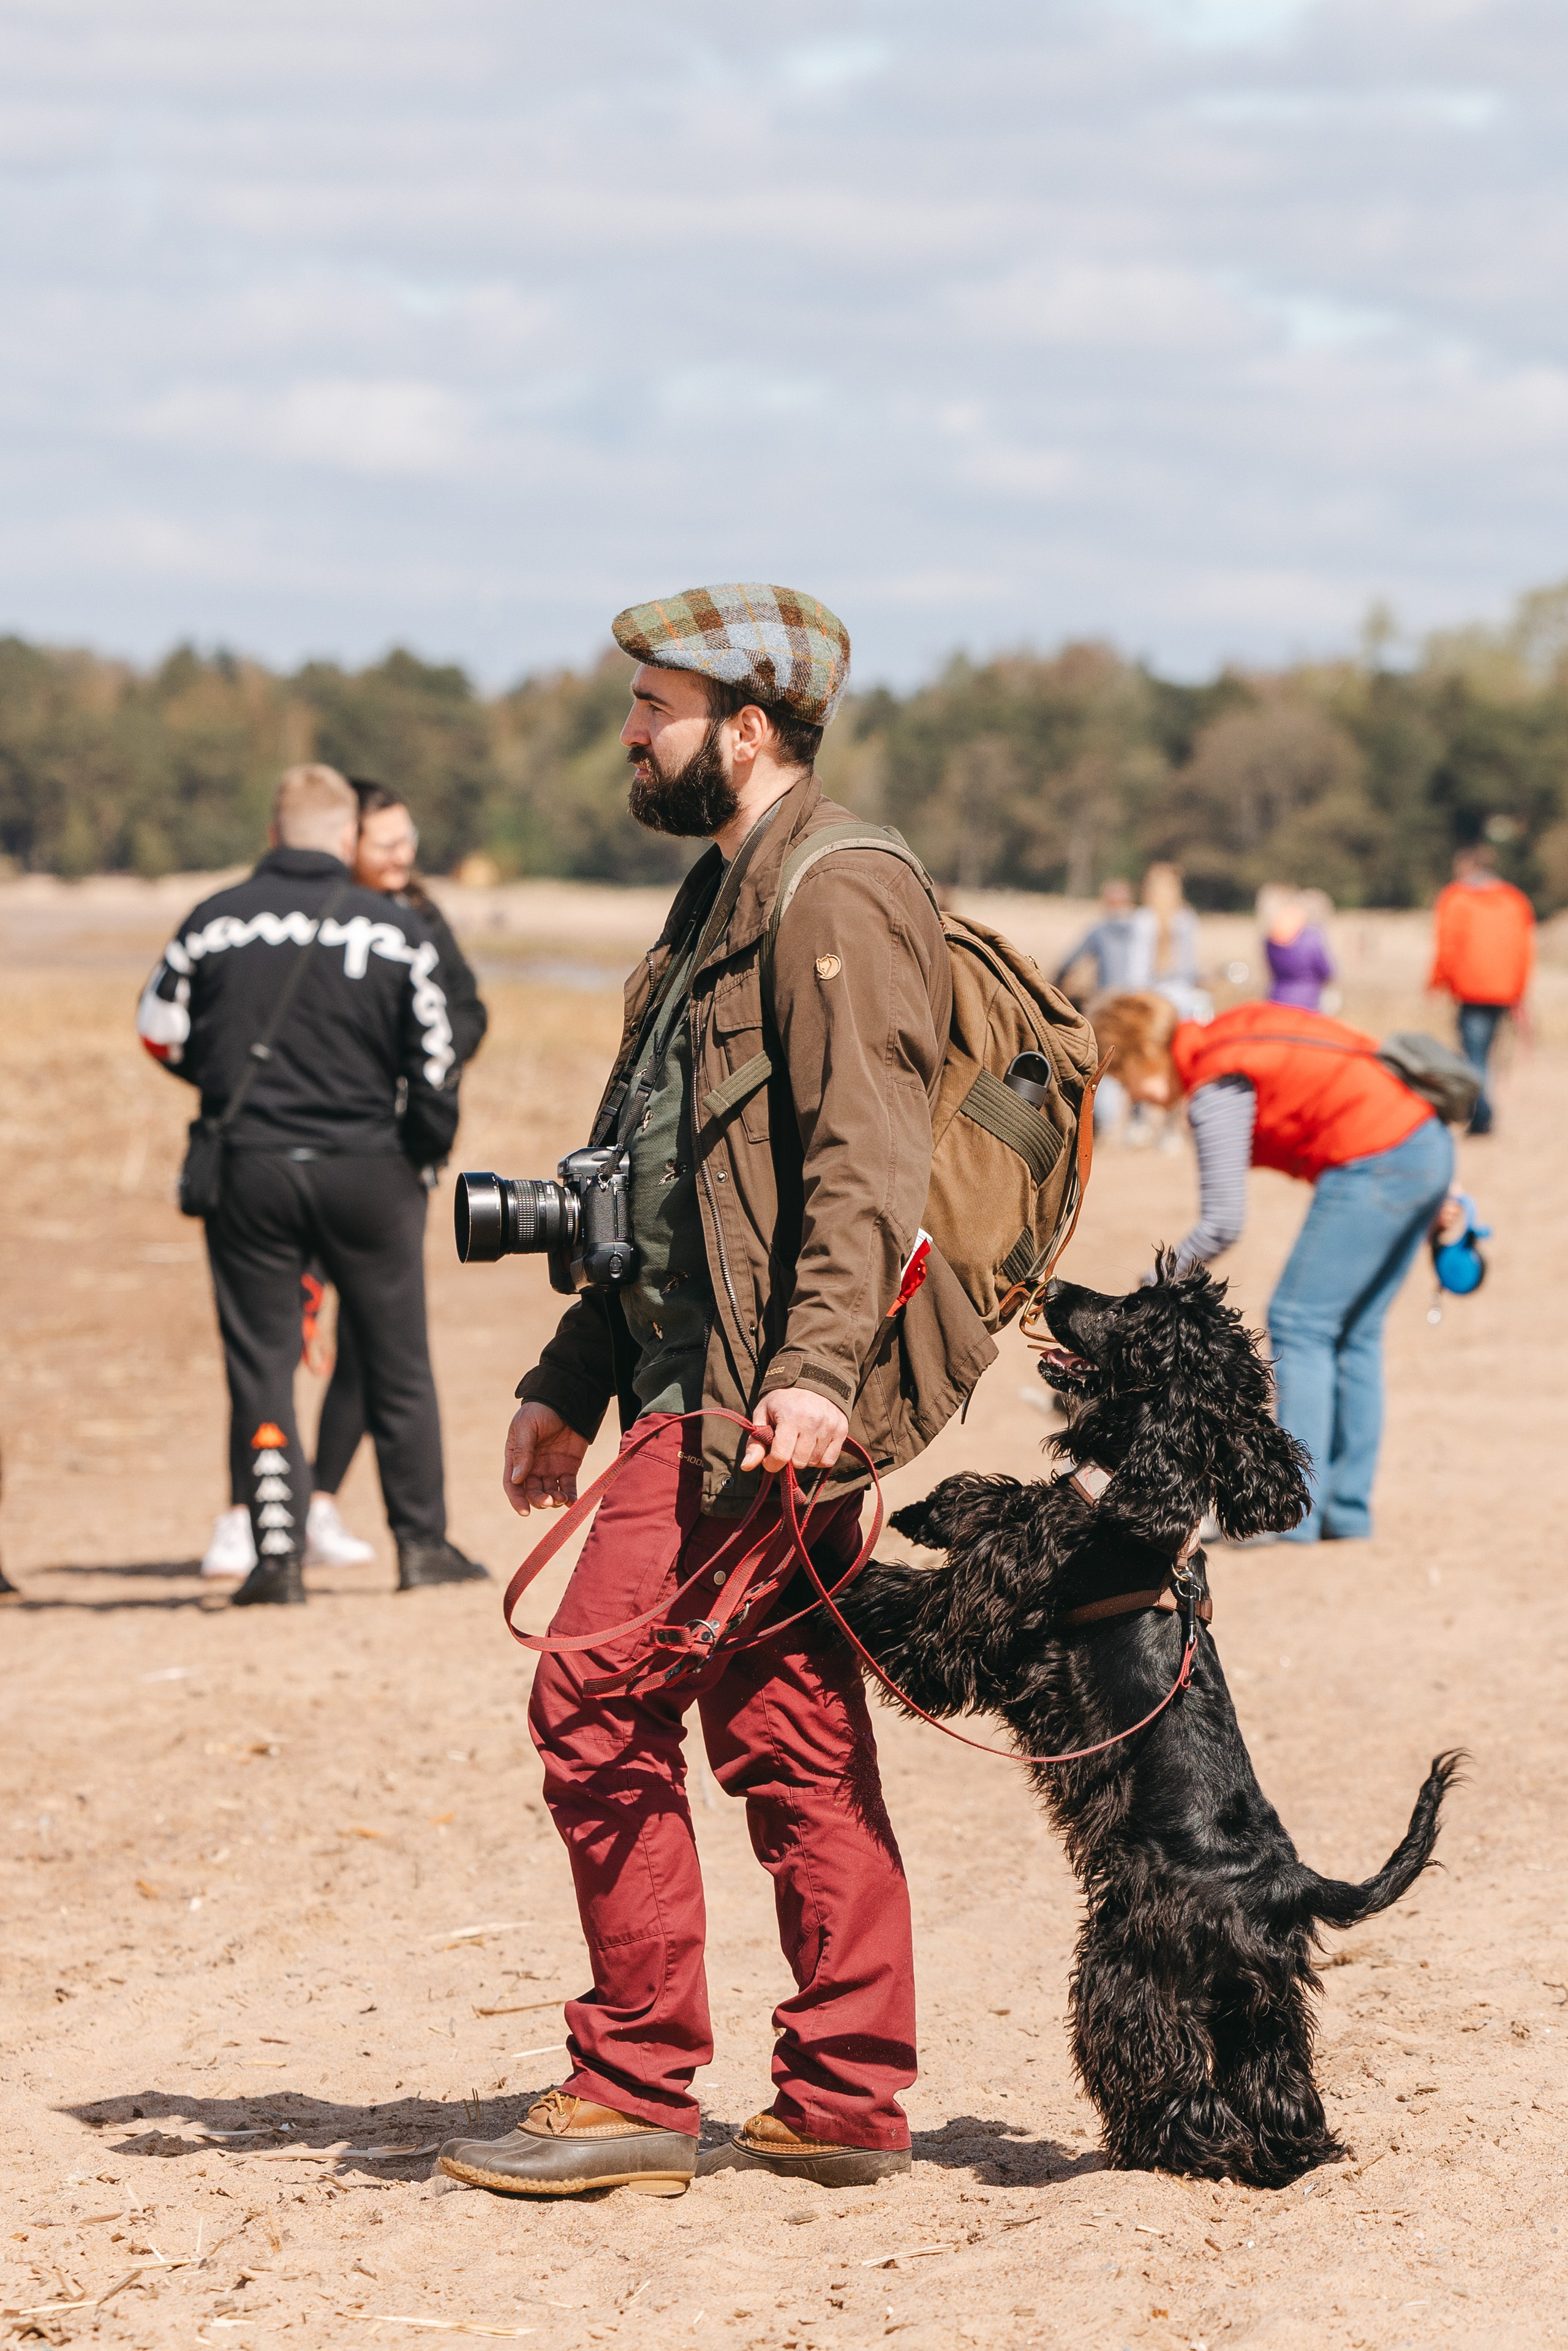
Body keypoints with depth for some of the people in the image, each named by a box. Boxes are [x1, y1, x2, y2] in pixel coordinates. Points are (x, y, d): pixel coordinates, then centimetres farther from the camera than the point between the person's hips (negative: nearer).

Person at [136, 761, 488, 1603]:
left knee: (260, 1364, 6)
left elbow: (160, 1033, 7)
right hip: (366, 1170, 0)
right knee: (398, 1364, 12)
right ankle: (422, 1541, 17)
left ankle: (277, 1550, -3)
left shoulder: (214, 922, -3)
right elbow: (434, 1066, -2)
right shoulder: (396, 929, -4)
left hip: (248, 1165, 0)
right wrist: (424, 1154, 13)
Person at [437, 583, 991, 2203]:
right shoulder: (726, 899, 22)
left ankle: (635, 2093, -4)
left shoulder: (837, 899, -11)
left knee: (598, 1702, -10)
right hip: (700, 1371, 10)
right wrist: (570, 1382, 25)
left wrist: (817, 1369, -32)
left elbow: (870, 1162, -22)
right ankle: (845, 2100, 14)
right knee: (792, 1733, 10)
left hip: (762, 1395, -10)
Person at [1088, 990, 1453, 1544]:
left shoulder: (1216, 1092, -11)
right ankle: (1348, 1511, 15)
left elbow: (1223, 1225, -15)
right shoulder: (1233, 1032, 16)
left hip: (1375, 1164, -10)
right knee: (1355, 1332, 13)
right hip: (1429, 1145, 10)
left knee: (1301, 1324, -3)